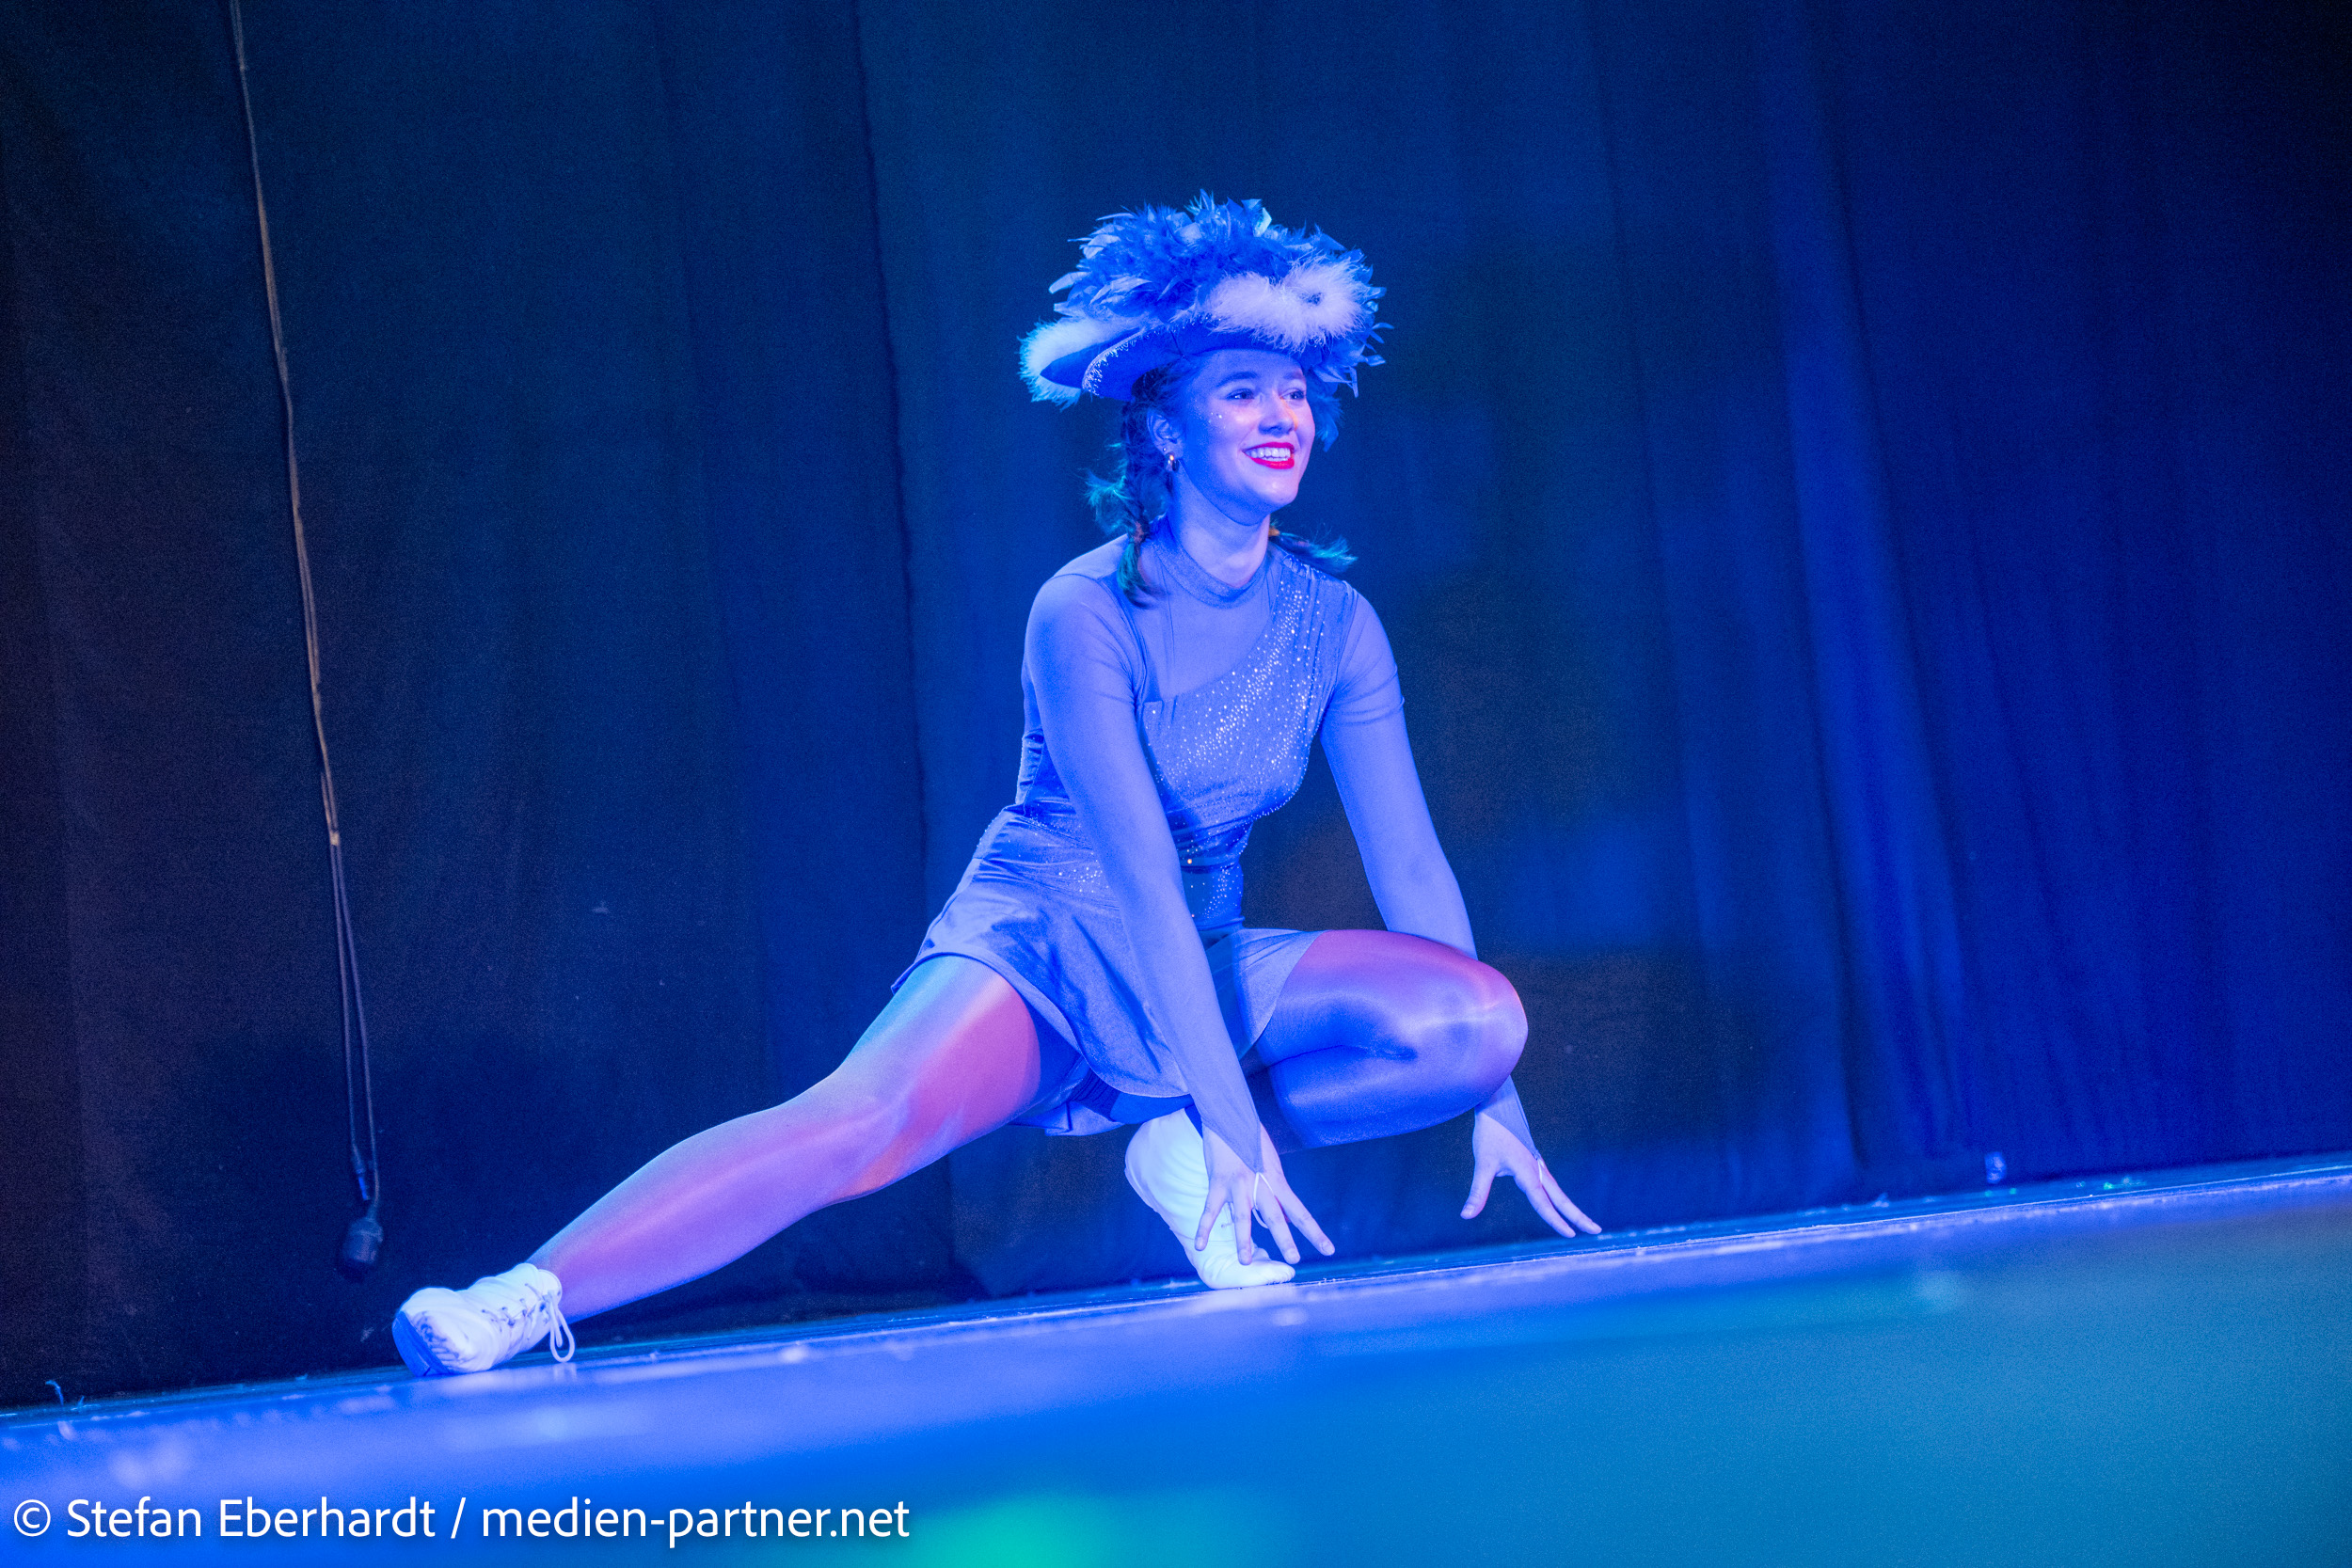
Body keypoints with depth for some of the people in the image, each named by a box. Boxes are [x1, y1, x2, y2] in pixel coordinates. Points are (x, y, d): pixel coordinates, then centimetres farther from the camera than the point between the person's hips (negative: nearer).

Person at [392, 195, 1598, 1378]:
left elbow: (1410, 861, -2)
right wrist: (1233, 1127, -29)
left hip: (1204, 973, 5)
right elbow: (1139, 874, -23)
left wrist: (1493, 1107, -7)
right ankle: (527, 1306, -45)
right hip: (1036, 946, -5)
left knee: (1480, 1019, -19)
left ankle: (1177, 1152, -7)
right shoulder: (1085, 614, -16)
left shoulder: (1334, 623, -2)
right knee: (868, 1120, -35)